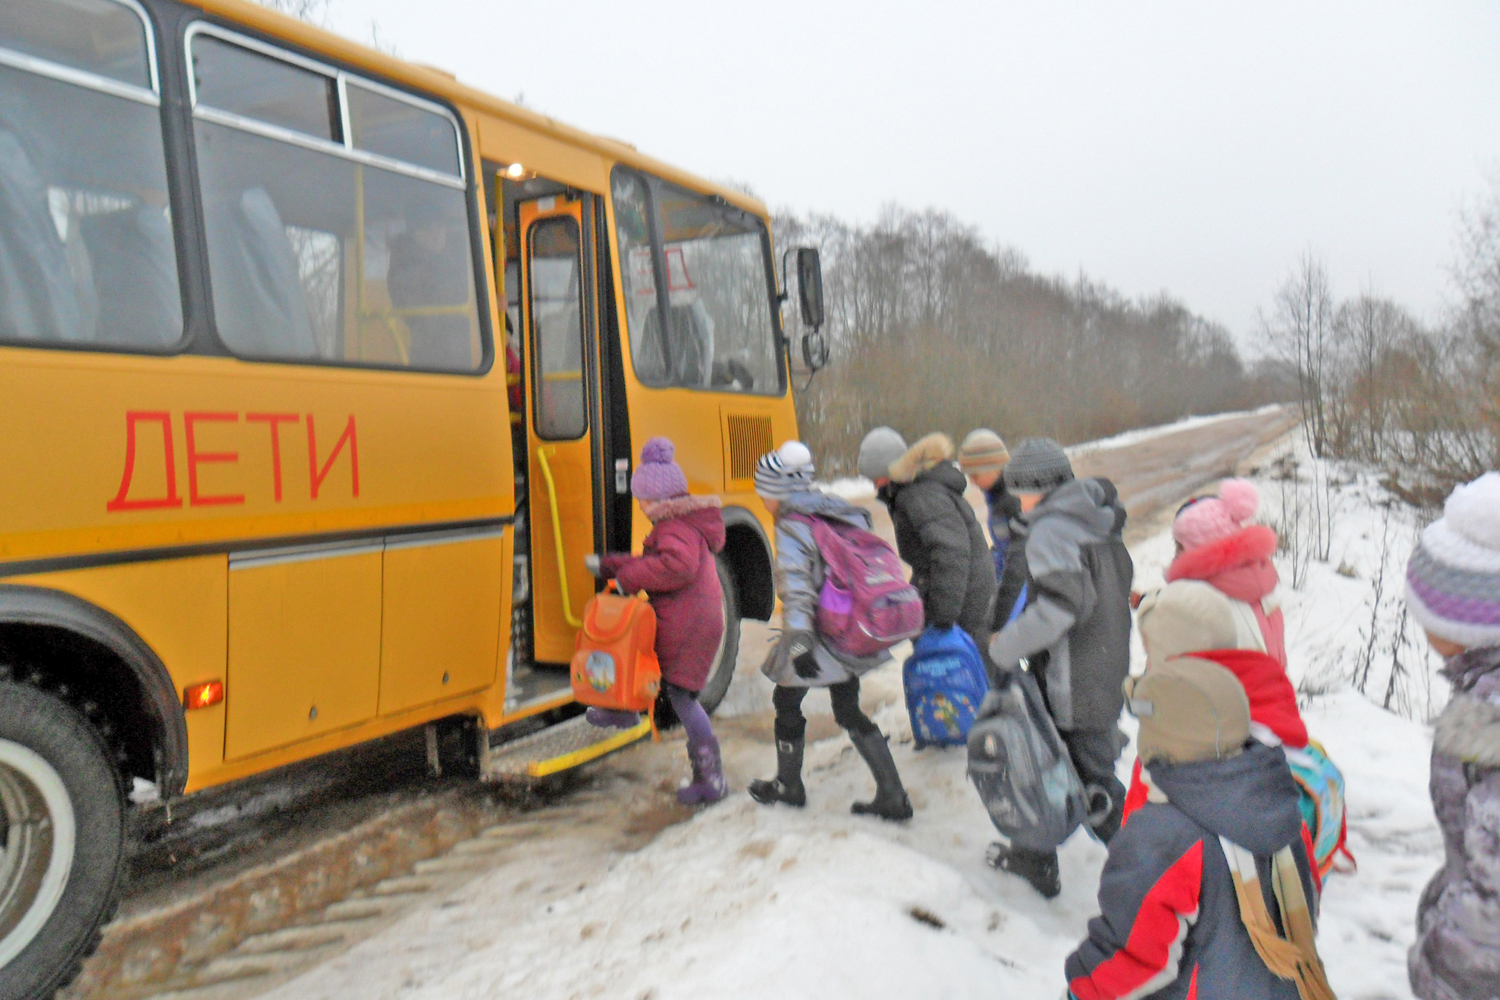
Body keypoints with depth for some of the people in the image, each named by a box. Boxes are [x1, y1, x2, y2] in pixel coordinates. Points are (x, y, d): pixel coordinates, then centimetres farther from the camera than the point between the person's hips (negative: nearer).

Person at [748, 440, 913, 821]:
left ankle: (788, 786, 32)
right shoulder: (842, 512, 8)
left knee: (786, 700, 16)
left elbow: (796, 591, -26)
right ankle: (893, 797, 16)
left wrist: (798, 643, -30)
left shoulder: (792, 528, -15)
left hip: (822, 634, -7)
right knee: (849, 711, 18)